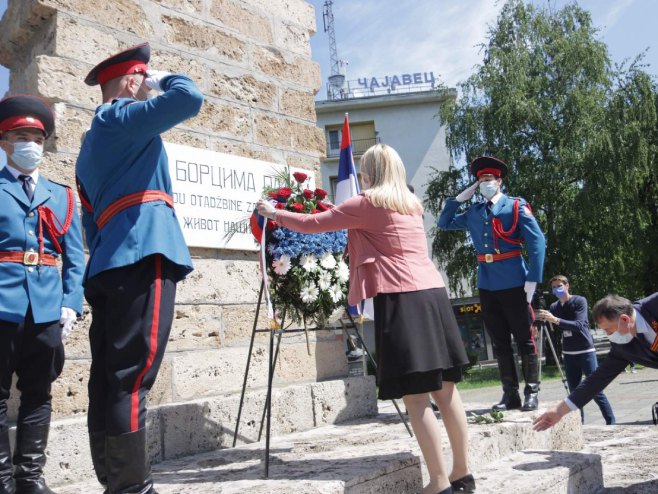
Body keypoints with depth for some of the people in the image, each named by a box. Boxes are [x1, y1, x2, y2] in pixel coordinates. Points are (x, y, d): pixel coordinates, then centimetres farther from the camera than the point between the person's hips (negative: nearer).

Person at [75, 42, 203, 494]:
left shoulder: (94, 139, 29)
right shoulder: (121, 118, 1)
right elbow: (189, 98, -12)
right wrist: (165, 78, 9)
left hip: (109, 265, 10)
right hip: (142, 257, -10)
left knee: (109, 379, 8)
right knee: (130, 378, -11)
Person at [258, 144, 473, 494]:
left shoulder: (367, 203, -1)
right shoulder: (411, 204, 20)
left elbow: (313, 224, 4)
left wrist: (274, 214, 19)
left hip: (401, 299, -8)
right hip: (432, 292, 8)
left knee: (415, 397, -4)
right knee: (445, 390, 12)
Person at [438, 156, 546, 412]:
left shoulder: (516, 207, -1)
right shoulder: (473, 213, 13)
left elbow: (537, 243, -7)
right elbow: (444, 223, 25)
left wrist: (533, 279, -14)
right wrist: (459, 198, 13)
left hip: (513, 283, -5)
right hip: (487, 285, 5)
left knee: (525, 340, 4)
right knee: (500, 343, 10)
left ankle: (531, 393, 15)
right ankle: (510, 394, 19)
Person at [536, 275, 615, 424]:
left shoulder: (580, 301, -7)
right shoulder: (554, 307, 7)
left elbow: (578, 325, -21)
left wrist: (556, 320, -33)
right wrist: (543, 320, -11)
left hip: (585, 352, -5)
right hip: (568, 354, 5)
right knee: (574, 392, 5)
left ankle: (612, 423, 4)